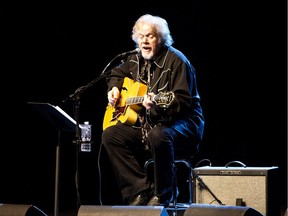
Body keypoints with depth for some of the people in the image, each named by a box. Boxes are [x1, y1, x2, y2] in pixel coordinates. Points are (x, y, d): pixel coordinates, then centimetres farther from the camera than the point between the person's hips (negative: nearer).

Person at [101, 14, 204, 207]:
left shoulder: (175, 60, -14)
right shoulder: (135, 59, 9)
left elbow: (183, 101, -22)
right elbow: (116, 73, 32)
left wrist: (158, 104, -38)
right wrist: (114, 88, 11)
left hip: (182, 121, -7)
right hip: (145, 122, 8)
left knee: (158, 136, -40)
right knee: (110, 135, -11)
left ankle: (163, 195, -21)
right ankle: (142, 190, -11)